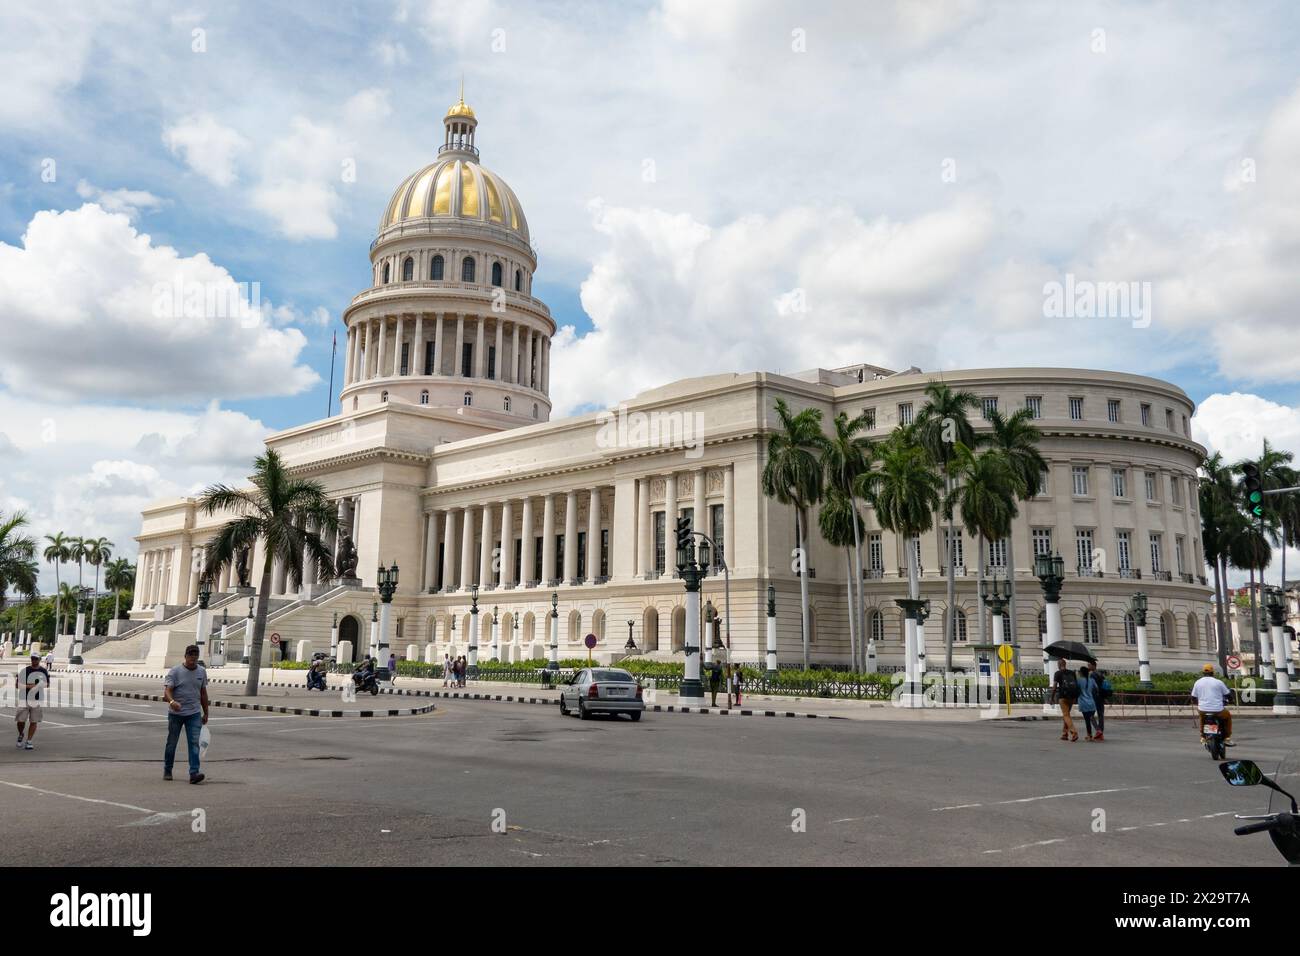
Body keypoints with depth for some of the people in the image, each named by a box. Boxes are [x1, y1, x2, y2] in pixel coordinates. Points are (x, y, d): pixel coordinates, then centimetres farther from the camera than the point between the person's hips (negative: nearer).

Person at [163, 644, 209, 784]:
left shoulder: (202, 672, 6)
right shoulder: (175, 671, -7)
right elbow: (167, 690, -18)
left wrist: (206, 713, 16)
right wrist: (172, 701, -40)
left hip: (194, 714, 2)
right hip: (175, 714, -2)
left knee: (194, 743, -9)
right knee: (171, 744, 11)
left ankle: (194, 773, -14)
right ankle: (167, 771, 28)